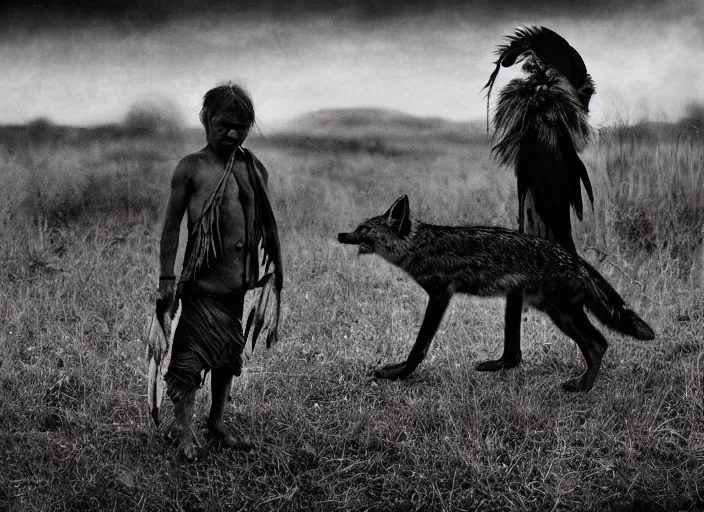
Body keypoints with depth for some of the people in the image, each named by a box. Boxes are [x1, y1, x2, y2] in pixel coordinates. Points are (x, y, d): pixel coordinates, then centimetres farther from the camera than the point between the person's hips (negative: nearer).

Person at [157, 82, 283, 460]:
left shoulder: (255, 170, 8)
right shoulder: (191, 168, -5)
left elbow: (266, 226, 14)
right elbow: (172, 225, -3)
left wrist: (272, 274, 13)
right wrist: (167, 277, -6)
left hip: (242, 281, 5)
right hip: (204, 278, -5)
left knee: (230, 352, 13)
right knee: (193, 351, -6)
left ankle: (217, 423, 26)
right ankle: (184, 430, 2)